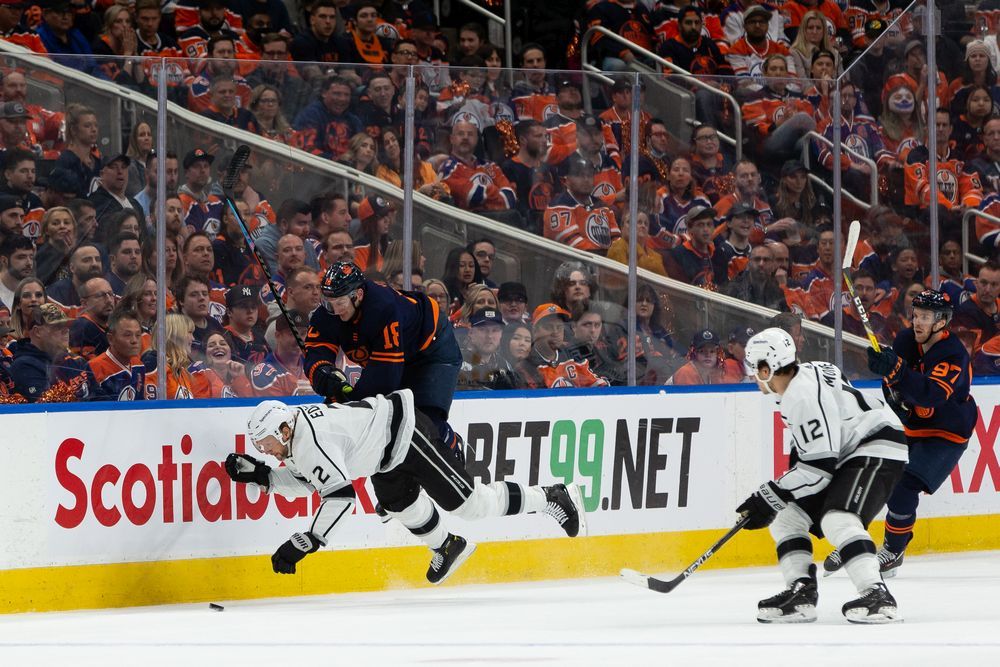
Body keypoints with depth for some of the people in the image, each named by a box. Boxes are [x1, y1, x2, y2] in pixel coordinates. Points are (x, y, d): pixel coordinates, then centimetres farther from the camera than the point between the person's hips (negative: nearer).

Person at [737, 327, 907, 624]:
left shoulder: (805, 395, -25)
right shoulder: (804, 376, 7)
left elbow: (819, 465, -27)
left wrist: (769, 499, -21)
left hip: (877, 451, -11)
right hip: (844, 456, 11)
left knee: (837, 520, -31)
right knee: (786, 518, 7)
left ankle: (877, 596, -36)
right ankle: (801, 591, 5)